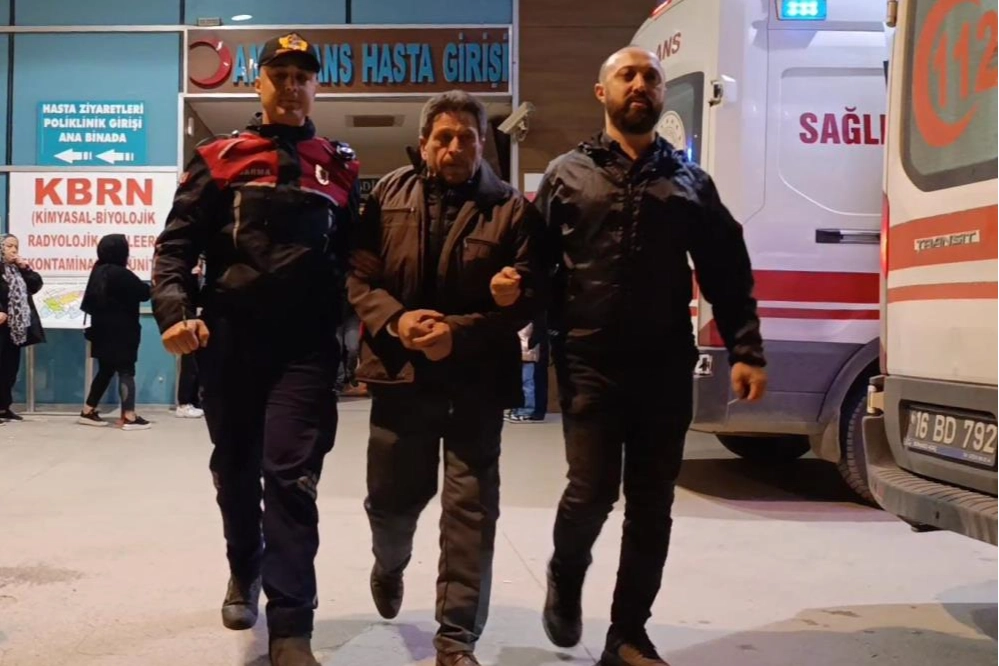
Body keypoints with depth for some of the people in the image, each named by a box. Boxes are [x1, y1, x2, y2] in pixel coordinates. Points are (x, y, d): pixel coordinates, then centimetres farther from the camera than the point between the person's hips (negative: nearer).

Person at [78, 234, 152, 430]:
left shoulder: (98, 271, 9)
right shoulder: (120, 274, -18)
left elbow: (90, 303, 20)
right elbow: (144, 293, -12)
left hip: (103, 331, 9)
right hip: (120, 332, -9)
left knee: (106, 370, 16)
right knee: (126, 371, -5)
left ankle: (88, 411, 19)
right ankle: (129, 417, -7)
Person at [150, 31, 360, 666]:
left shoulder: (341, 166, 10)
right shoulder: (220, 159, 7)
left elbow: (359, 256, 10)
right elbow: (177, 243, 2)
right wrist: (175, 310, -14)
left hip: (307, 344, -1)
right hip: (230, 339, 1)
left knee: (292, 477, -7)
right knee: (235, 468, 15)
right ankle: (244, 570, 41)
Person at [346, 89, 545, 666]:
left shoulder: (513, 209, -1)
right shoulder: (388, 197, 5)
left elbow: (527, 299, -6)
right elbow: (357, 276, 2)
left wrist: (459, 333, -18)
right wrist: (395, 320, -17)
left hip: (477, 380, -1)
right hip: (400, 372, 2)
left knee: (471, 510, 0)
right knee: (392, 496, 15)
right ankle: (389, 566, 50)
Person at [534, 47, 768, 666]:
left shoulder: (690, 180, 12)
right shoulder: (568, 174, 7)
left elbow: (728, 273, 8)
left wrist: (746, 352, -1)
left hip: (667, 368, 3)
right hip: (590, 365, -2)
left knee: (652, 506, 6)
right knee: (592, 492, -6)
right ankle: (565, 577, 27)